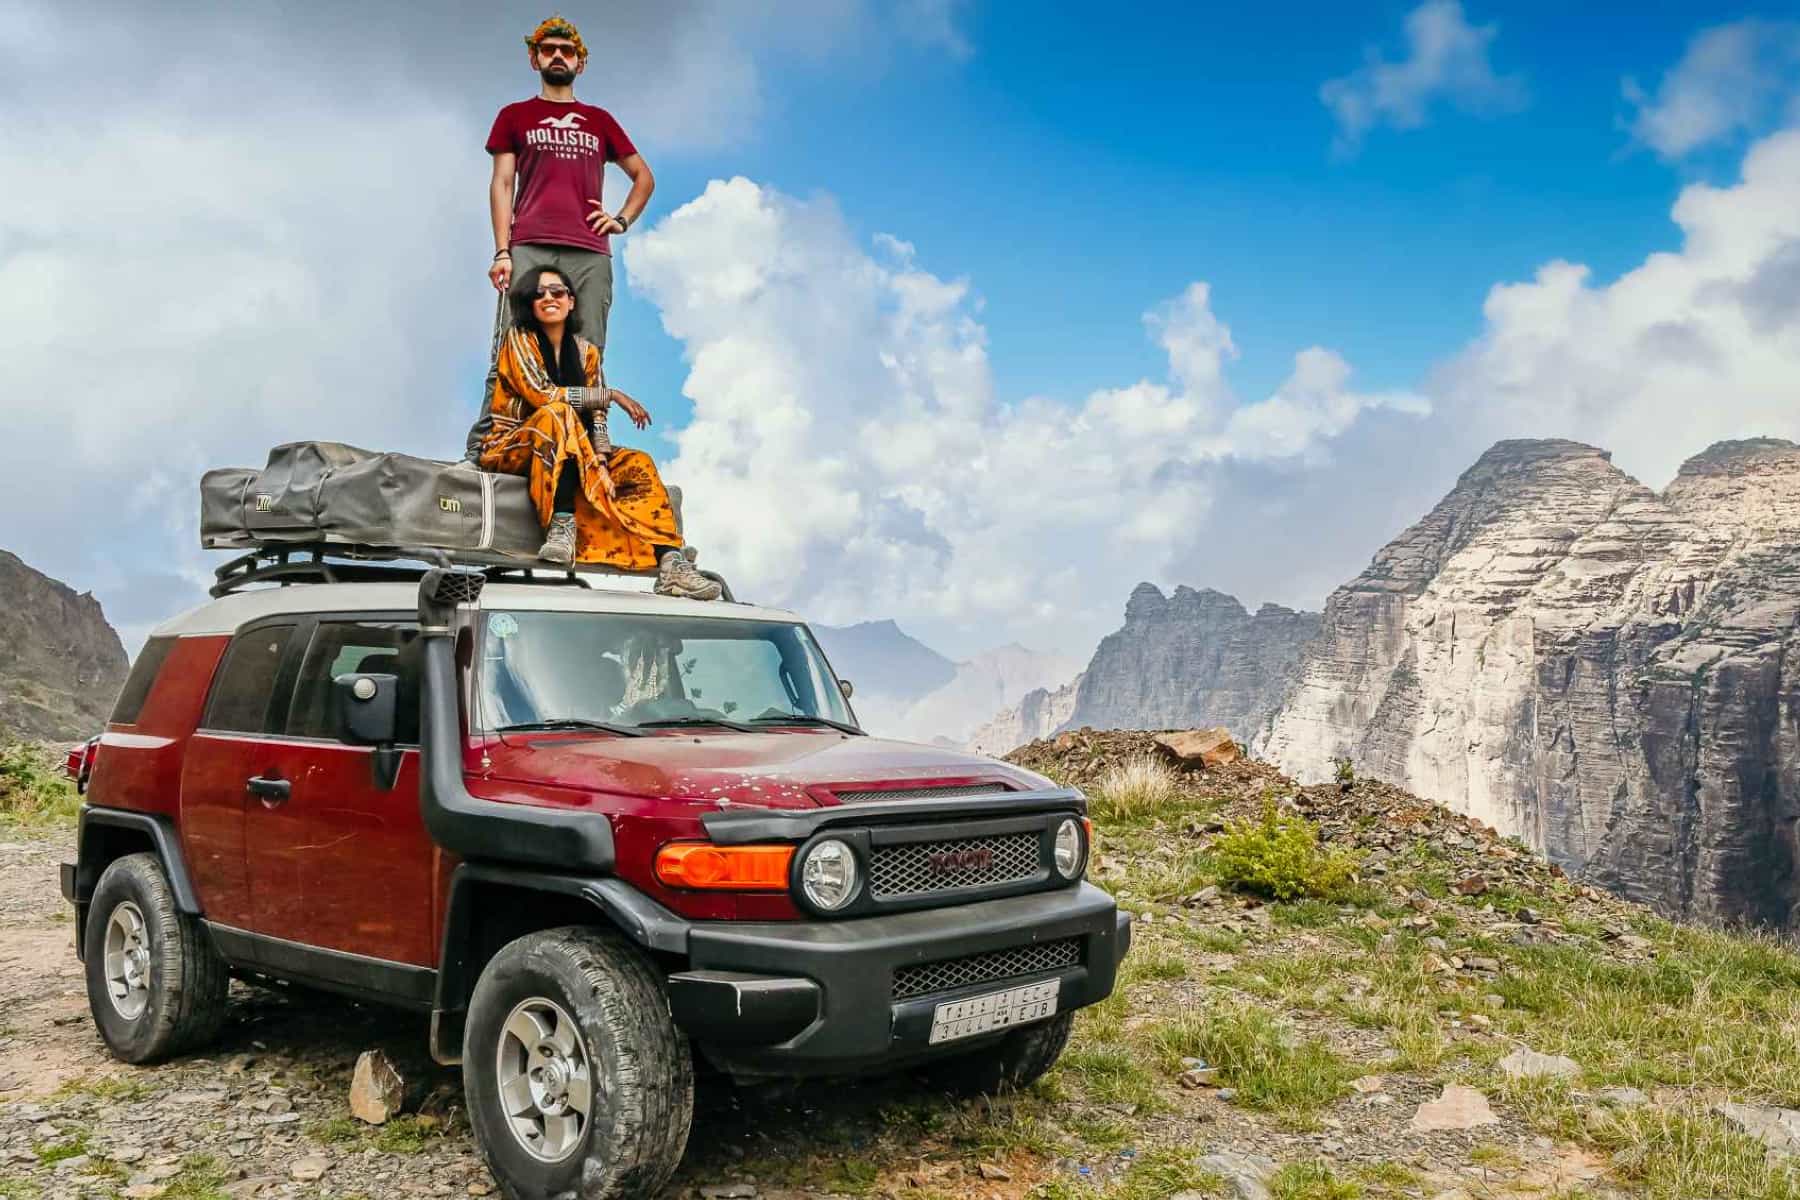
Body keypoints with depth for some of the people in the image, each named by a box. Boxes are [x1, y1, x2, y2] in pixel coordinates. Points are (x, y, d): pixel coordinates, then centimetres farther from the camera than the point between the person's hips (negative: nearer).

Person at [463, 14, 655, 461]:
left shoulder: (600, 121, 23)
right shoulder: (514, 116, 18)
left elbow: (644, 177, 28)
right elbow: (501, 185, 9)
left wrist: (622, 220, 9)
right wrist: (502, 252, -5)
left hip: (590, 253, 2)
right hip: (529, 249, -2)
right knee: (510, 352, -13)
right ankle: (480, 451, -15)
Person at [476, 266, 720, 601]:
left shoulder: (586, 351, 8)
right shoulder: (519, 338, -6)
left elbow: (597, 417, 0)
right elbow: (541, 394, -21)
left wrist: (600, 463, -18)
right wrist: (611, 394, -18)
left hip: (569, 455, 5)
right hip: (510, 449, -5)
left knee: (637, 463, -15)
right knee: (557, 413, -33)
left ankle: (670, 564, -32)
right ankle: (562, 523, -42)